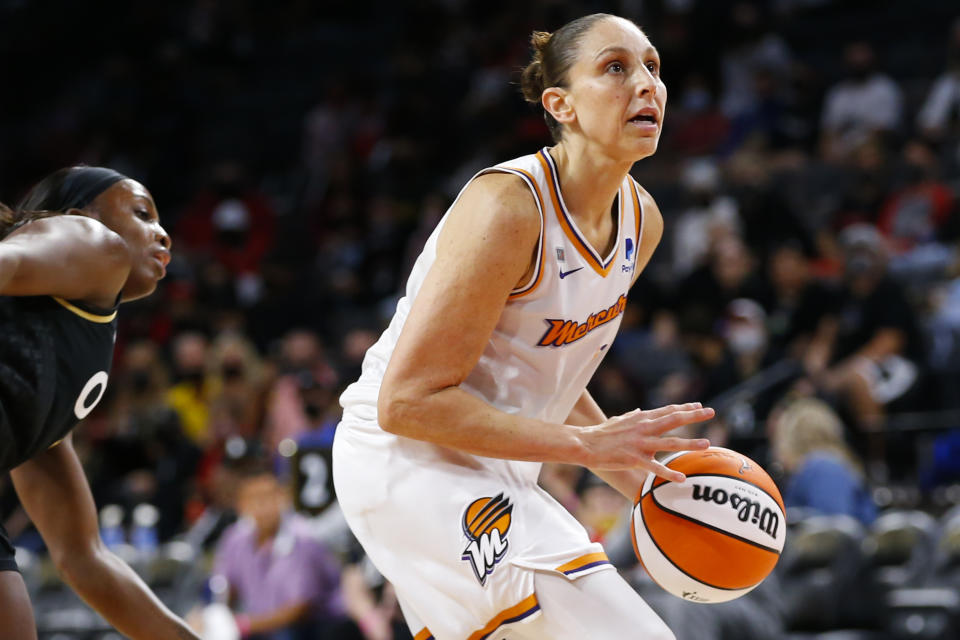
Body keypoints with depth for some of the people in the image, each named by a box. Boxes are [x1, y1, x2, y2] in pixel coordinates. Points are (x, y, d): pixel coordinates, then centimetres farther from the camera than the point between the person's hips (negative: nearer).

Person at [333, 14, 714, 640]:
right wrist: (585, 443, -27)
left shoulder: (641, 219, 4)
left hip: (493, 471, 9)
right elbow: (406, 401, -24)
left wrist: (639, 479, 6)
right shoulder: (507, 206, -23)